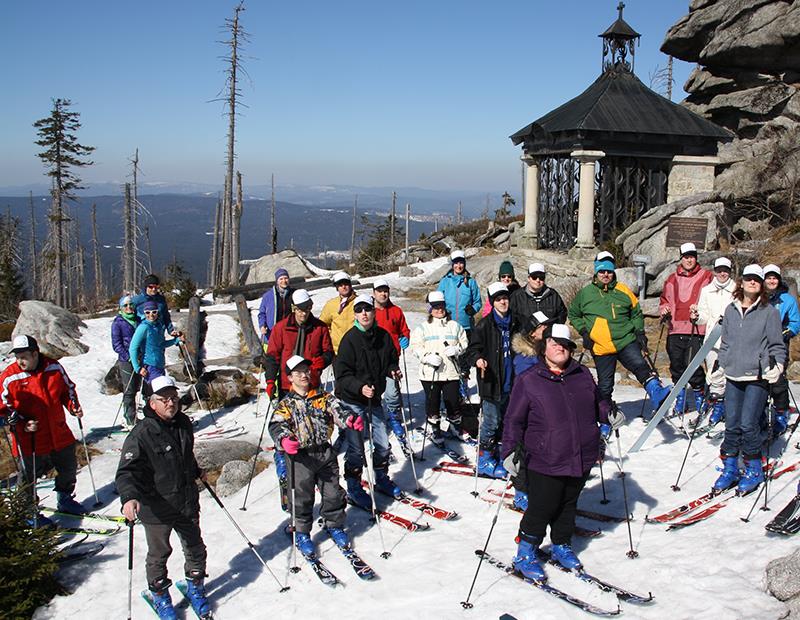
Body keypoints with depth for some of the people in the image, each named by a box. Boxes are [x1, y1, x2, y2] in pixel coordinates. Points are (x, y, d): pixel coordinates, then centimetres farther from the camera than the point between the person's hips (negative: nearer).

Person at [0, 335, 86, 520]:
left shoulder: (54, 368, -5)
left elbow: (68, 389, 12)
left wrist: (73, 406, -4)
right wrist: (21, 424, -19)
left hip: (59, 434, 4)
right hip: (29, 441, -4)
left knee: (69, 469, 19)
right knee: (29, 478, 7)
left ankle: (65, 500, 43)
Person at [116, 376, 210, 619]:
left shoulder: (183, 423, -1)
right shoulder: (142, 434, -22)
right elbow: (126, 471, -26)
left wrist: (196, 472, 34)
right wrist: (129, 497, -42)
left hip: (187, 502, 5)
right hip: (156, 507, -5)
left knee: (195, 549, 18)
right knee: (159, 555, 14)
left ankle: (195, 588, 41)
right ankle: (160, 596, 37)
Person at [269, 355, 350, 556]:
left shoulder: (323, 398, 9)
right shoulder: (286, 404, 3)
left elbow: (337, 410, -6)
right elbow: (277, 425, -13)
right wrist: (284, 440, -35)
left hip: (325, 452, 2)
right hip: (301, 456, -2)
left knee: (333, 494, 6)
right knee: (302, 497, 2)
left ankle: (334, 526, 29)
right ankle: (301, 533, 21)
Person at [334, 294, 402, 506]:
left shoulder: (383, 336, 1)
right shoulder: (350, 339, -14)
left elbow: (391, 360, 16)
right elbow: (342, 373, -16)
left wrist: (393, 370, -6)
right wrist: (360, 387, -31)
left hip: (374, 399, 5)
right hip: (352, 401, -5)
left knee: (383, 444, 14)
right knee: (356, 448, 1)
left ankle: (381, 478, 36)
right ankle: (353, 487, 19)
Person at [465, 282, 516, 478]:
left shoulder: (512, 323, 10)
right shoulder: (485, 325, -8)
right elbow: (472, 349, -9)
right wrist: (478, 359, -29)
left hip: (509, 382, 6)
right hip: (491, 382, -6)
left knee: (505, 422, 14)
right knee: (492, 422, -5)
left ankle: (494, 457, 28)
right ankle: (485, 460, 10)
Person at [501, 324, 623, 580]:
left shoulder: (582, 374, 7)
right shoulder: (528, 381, -6)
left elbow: (597, 403, 22)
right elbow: (514, 420, -5)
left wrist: (609, 413, 1)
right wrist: (511, 449, -15)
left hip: (581, 460, 5)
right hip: (545, 463, -5)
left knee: (568, 506, 19)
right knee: (541, 509, 2)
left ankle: (561, 547, 39)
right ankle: (524, 555, 20)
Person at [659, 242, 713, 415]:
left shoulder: (706, 276, 4)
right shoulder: (672, 279, 15)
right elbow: (664, 299, 25)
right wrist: (663, 310, 4)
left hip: (696, 330, -4)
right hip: (675, 330, 4)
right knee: (676, 365, 8)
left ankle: (700, 396, 7)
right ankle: (680, 400, 22)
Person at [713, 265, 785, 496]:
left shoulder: (769, 312, -1)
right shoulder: (731, 310, 10)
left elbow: (776, 345, 3)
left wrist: (777, 365, -10)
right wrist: (719, 368, 15)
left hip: (758, 377, -4)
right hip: (733, 376, 4)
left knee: (748, 425, -7)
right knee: (731, 425, 5)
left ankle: (753, 470, 11)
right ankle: (730, 469, 17)